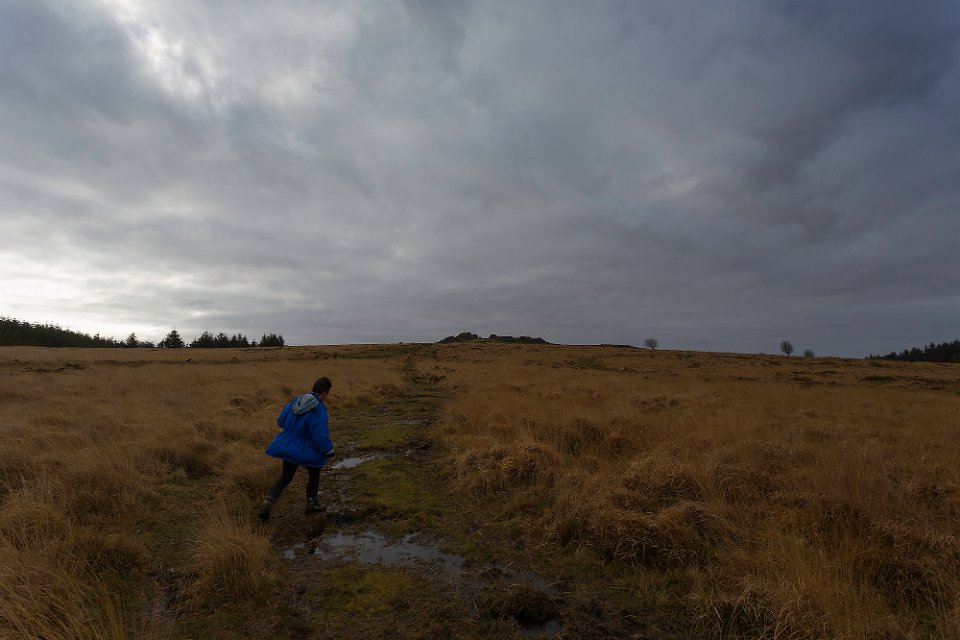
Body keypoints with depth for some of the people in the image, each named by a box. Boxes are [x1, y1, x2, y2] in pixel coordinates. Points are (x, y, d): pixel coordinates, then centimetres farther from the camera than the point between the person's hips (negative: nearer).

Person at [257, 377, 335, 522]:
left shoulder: (296, 401, -6)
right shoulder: (319, 410, -27)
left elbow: (281, 420, 4)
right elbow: (320, 436, -28)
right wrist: (329, 451, -13)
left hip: (289, 447, 6)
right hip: (307, 450, -6)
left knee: (286, 477, 21)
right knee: (314, 474, 22)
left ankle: (267, 504, 8)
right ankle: (311, 503, 37)